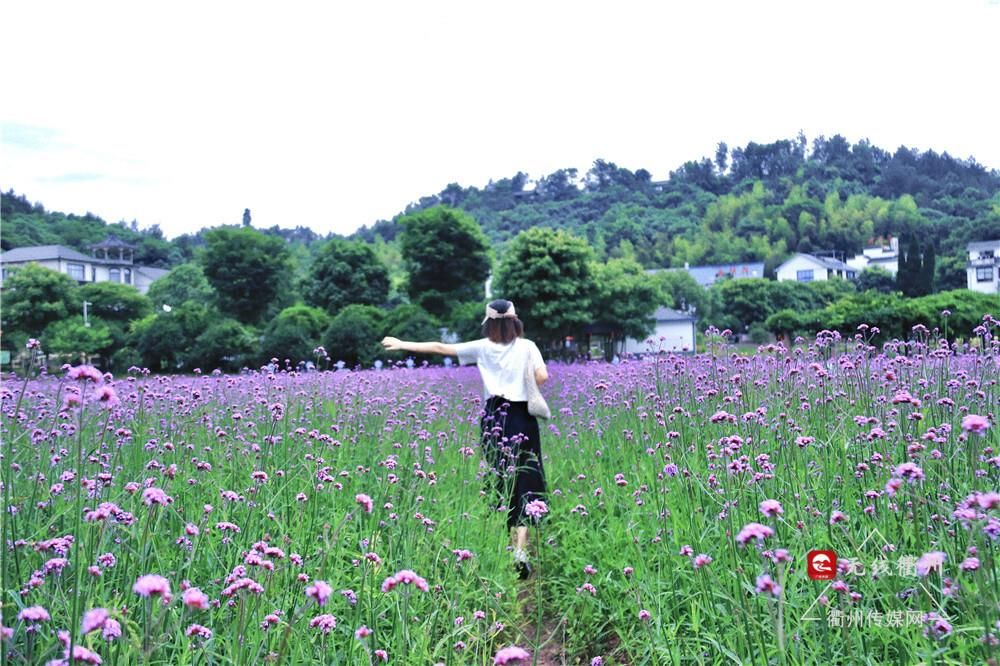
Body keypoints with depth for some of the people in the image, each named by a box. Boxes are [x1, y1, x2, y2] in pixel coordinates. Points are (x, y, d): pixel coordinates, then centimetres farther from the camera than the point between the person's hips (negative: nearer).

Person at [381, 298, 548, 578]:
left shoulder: (483, 347, 4)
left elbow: (441, 348, 8)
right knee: (524, 480, 1)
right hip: (522, 418, -1)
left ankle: (512, 543, 21)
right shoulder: (527, 347, 0)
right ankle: (521, 550, -10)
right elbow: (542, 377, -11)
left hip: (494, 417, 2)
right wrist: (525, 386, 11)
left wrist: (403, 345, 16)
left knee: (501, 481, 13)